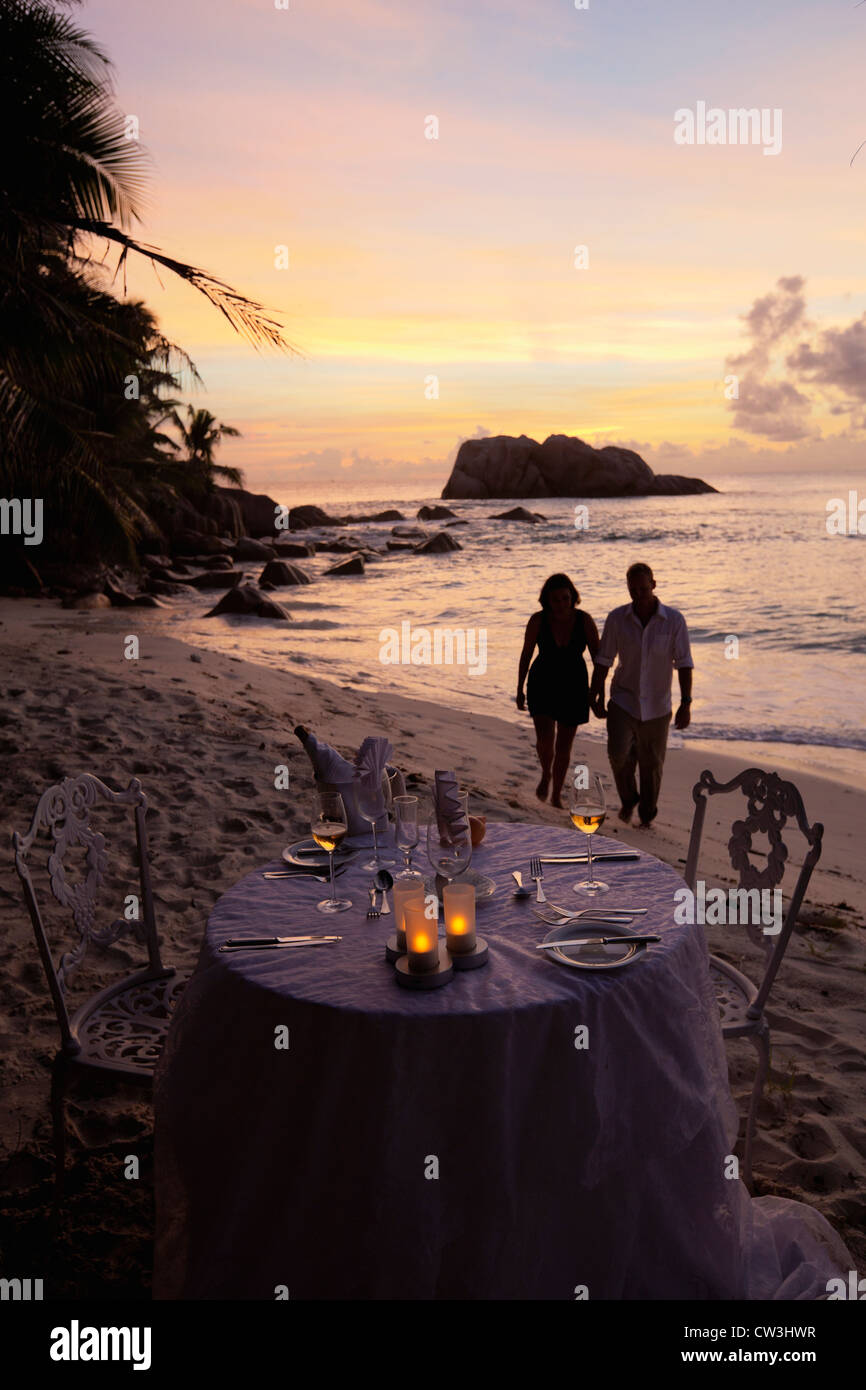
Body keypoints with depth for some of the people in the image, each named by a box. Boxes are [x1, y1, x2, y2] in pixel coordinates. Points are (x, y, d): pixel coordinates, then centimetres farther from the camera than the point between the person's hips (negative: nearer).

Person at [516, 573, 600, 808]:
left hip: (574, 688, 1)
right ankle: (546, 774, 16)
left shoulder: (584, 620, -14)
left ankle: (556, 796, 27)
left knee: (564, 747, 8)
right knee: (545, 739, -17)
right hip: (543, 685, -1)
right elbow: (526, 655, -3)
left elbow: (598, 657, -7)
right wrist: (520, 690, 1)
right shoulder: (538, 620, -14)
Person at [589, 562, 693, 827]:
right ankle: (628, 799, 12)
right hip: (623, 700, 0)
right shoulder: (617, 618, -5)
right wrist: (594, 697, 3)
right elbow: (603, 660, 2)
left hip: (656, 706, 0)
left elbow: (684, 664, -8)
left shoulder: (674, 620, -9)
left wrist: (686, 703, -14)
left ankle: (647, 814, 30)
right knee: (619, 753, -17)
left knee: (652, 764, 8)